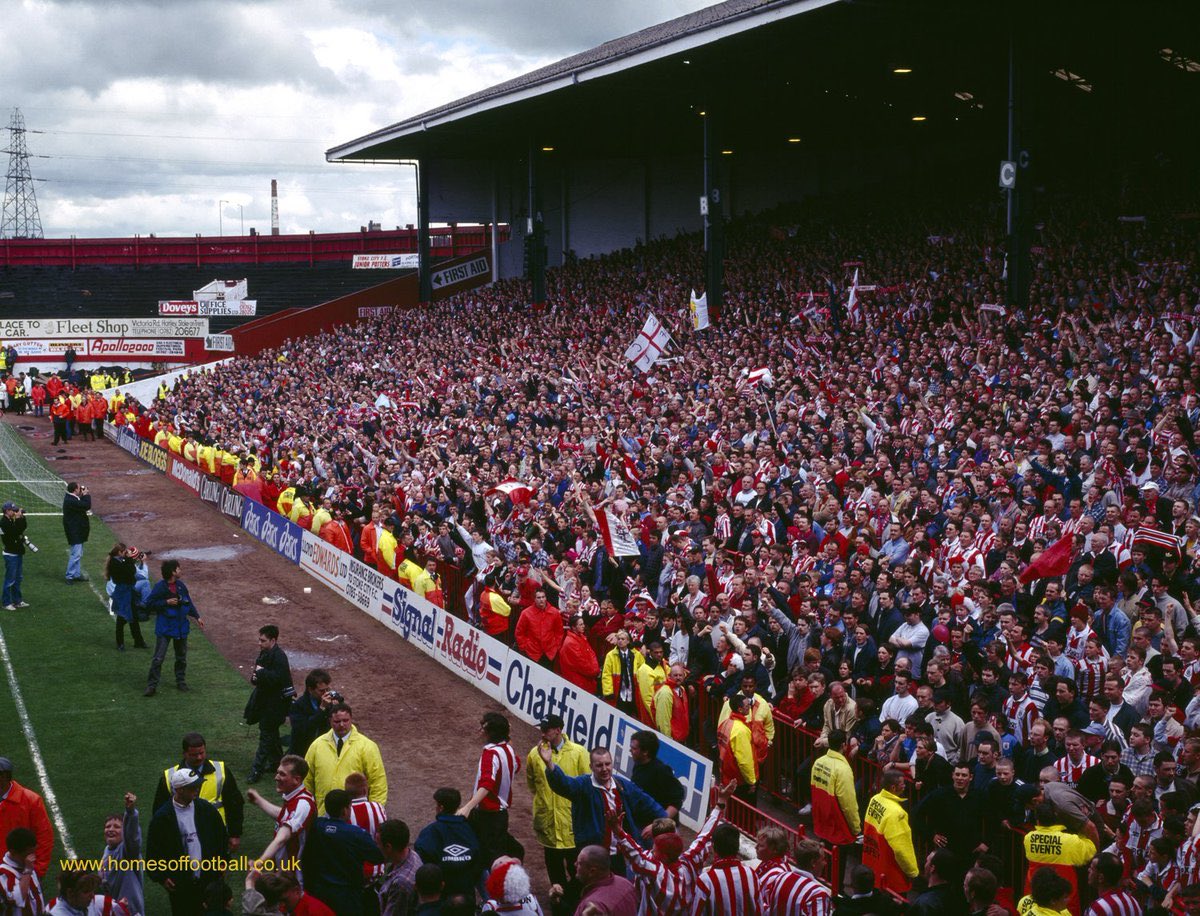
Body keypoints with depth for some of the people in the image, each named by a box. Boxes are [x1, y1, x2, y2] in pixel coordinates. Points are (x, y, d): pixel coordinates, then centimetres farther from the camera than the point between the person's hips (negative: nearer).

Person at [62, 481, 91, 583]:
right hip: (75, 532, -11)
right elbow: (86, 506, -26)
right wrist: (86, 495, -11)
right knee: (76, 554, -8)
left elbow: (85, 506, 15)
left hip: (78, 531, 11)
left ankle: (77, 574, 26)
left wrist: (84, 495, 3)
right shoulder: (70, 501, -24)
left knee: (79, 554, 18)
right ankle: (70, 576, -2)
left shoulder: (72, 498, 8)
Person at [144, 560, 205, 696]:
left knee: (181, 657, 15)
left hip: (181, 626, 6)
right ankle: (152, 685, -1)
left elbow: (188, 602, 13)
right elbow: (149, 604, -13)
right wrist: (166, 602, -21)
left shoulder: (181, 585, 1)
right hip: (165, 627, -5)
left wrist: (197, 617, 9)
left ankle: (181, 682, 29)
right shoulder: (160, 587, -15)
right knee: (158, 658, -7)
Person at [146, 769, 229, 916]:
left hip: (208, 880, 3)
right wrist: (161, 877, -6)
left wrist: (219, 860, 6)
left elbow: (222, 836, 12)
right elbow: (152, 850, -4)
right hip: (180, 885, -3)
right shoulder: (162, 817, -10)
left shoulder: (206, 809, 0)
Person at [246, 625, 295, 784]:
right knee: (271, 733, 20)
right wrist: (256, 677, -4)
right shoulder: (264, 653, 8)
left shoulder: (279, 657, -21)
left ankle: (257, 770, -3)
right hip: (265, 699, 9)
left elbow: (277, 678, -31)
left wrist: (261, 672, -20)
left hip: (274, 703, -9)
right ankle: (276, 761, 34)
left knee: (266, 735, -5)